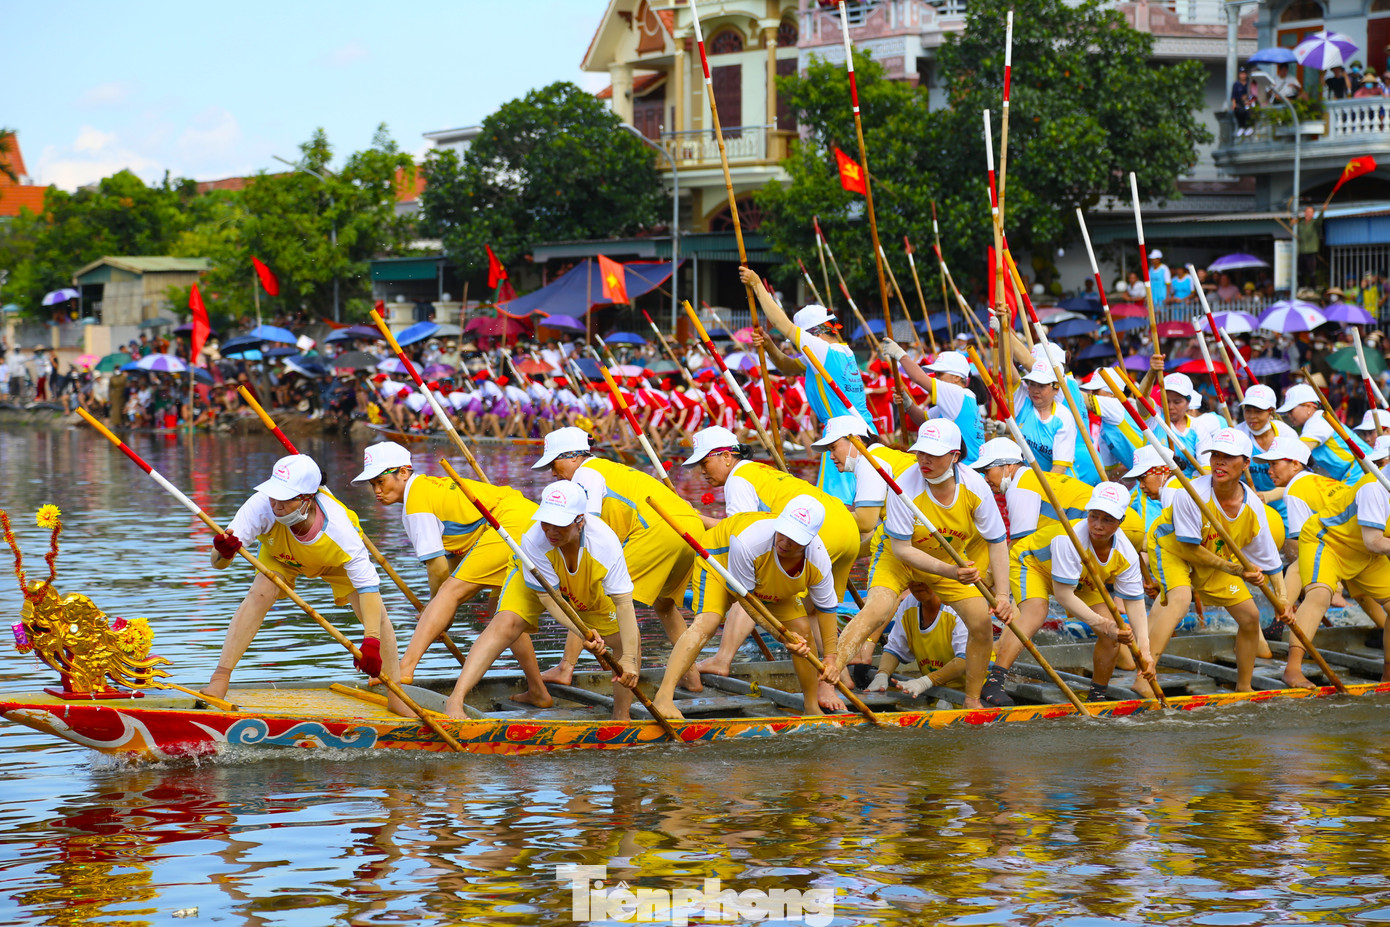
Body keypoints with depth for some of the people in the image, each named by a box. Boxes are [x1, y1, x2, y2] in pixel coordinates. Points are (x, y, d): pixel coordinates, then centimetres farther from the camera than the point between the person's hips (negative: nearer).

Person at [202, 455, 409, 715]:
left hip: (335, 561, 0)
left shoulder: (338, 527, -45)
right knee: (260, 593, -28)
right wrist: (224, 552, -70)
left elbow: (368, 584, -40)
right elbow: (218, 562, -44)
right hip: (280, 556, 0)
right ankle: (220, 679, -24)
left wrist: (371, 642, -50)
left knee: (376, 615, -13)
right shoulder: (262, 506, -44)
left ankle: (395, 696, 7)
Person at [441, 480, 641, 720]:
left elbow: (624, 603, -35)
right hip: (534, 582, -2)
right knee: (506, 623, -28)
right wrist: (583, 633, -48)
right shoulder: (534, 540, -40)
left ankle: (621, 718, 10)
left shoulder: (605, 542, -39)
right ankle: (455, 699, -33)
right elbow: (550, 598, -34)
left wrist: (629, 660, -40)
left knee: (629, 639, -10)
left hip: (591, 592, 2)